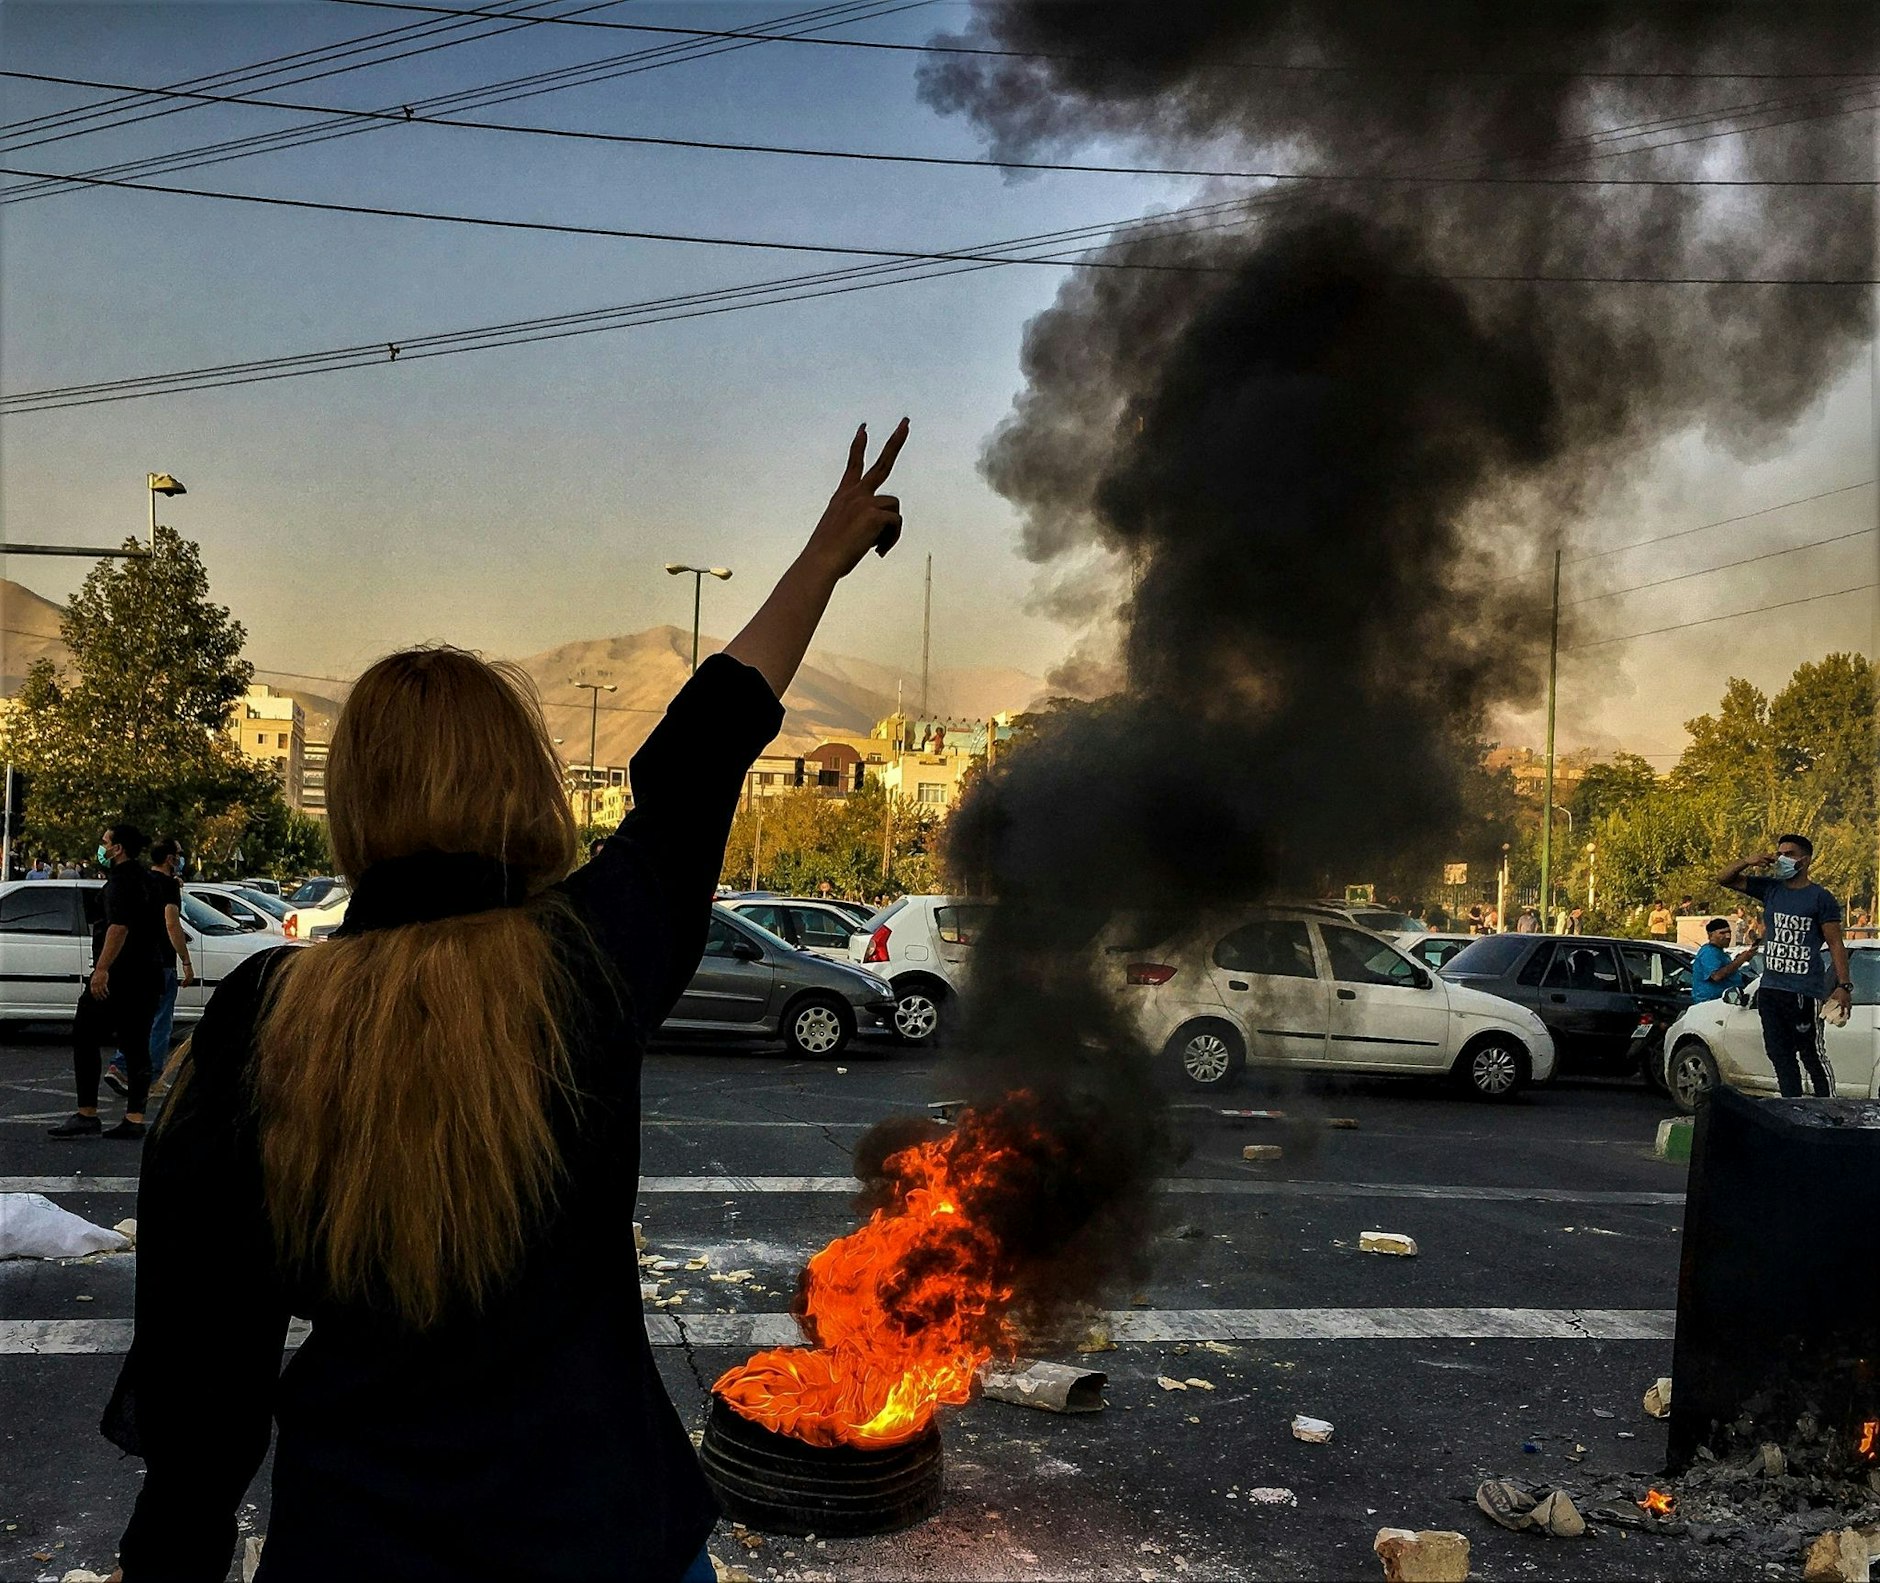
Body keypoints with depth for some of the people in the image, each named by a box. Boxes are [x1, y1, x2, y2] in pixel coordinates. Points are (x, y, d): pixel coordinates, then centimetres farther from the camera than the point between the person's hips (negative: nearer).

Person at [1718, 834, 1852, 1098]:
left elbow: (1836, 944, -4)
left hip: (1803, 993, -6)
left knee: (1812, 1055, -3)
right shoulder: (1770, 889, 12)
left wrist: (1844, 986, -12)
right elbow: (1724, 879, 15)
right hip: (1769, 988, 6)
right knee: (1780, 1055, 9)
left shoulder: (1820, 898, -2)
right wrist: (1748, 862, -3)